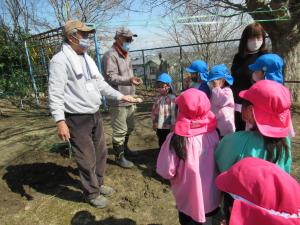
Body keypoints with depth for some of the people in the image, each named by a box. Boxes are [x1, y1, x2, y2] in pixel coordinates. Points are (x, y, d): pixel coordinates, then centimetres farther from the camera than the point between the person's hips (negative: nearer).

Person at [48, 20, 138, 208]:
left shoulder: (87, 59, 12)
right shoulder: (60, 60, -14)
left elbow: (101, 84, 17)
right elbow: (55, 94, -18)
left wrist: (121, 96, 14)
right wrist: (60, 121, -25)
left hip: (95, 115, 8)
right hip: (77, 120, -8)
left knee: (101, 153, 20)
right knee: (87, 159, 5)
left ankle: (98, 184, 42)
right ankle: (92, 194, 28)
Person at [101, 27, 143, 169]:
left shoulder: (125, 55, 19)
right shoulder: (110, 55, -13)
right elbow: (111, 77, -23)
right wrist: (129, 79, -34)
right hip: (117, 101, -10)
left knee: (129, 127, 22)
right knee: (119, 131, -1)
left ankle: (124, 148, 43)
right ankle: (119, 156, 17)